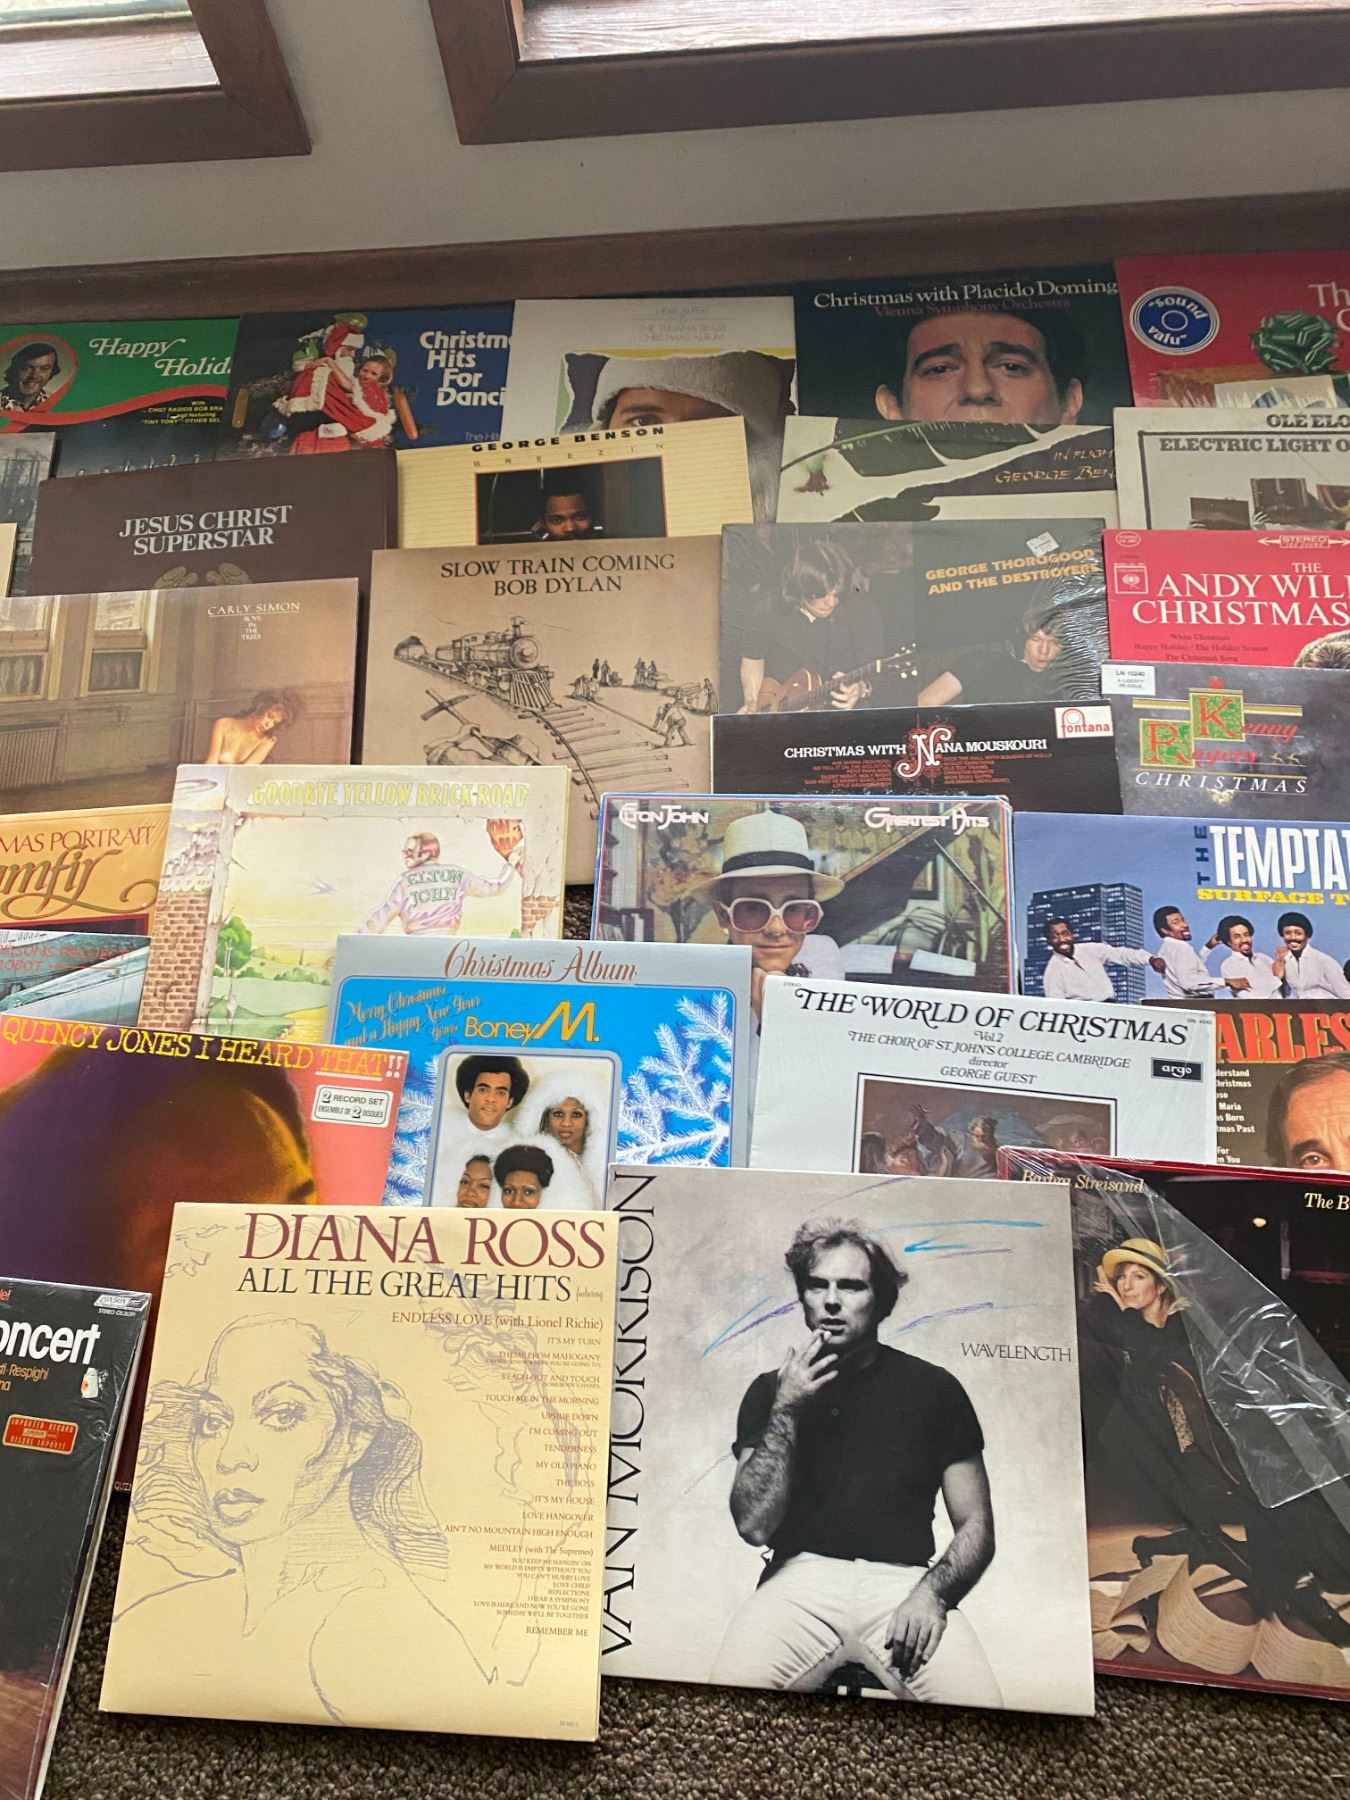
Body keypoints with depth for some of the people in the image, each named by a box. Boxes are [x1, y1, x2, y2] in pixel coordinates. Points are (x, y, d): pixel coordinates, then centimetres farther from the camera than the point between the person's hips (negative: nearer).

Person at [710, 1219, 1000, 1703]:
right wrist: (786, 1410, -9)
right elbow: (753, 1525, -1)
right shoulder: (771, 1391, 10)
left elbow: (975, 1525, 10)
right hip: (802, 1578, 0)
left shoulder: (934, 1389, 9)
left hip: (903, 1582, 1)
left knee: (978, 1702, -28)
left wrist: (932, 1592, -10)